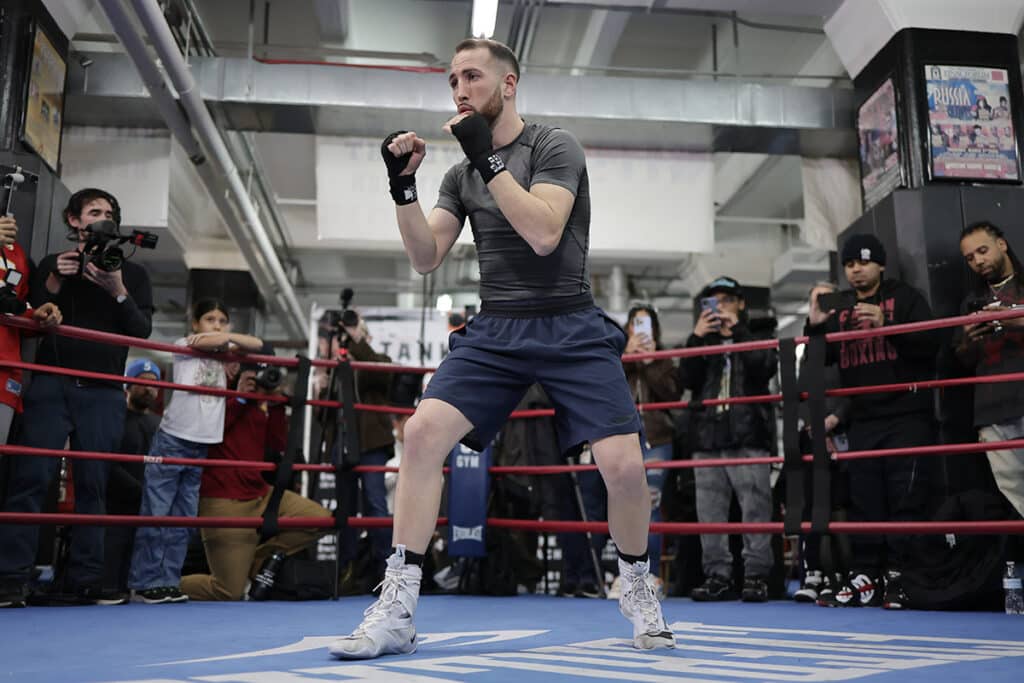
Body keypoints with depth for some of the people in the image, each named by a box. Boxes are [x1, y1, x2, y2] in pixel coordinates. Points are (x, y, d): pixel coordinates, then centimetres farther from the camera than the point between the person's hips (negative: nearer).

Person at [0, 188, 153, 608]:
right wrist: (53, 285, -7)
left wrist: (118, 292, -13)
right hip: (51, 385, 0)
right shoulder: (52, 265, 15)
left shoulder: (132, 274, 13)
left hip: (104, 393, 0)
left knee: (93, 484, -2)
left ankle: (85, 577, 0)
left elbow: (142, 331, 2)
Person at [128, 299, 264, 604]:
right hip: (172, 441, -5)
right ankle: (146, 582, 1)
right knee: (155, 513, -5)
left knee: (183, 518, 6)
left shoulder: (223, 354, 15)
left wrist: (227, 337, -2)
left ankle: (169, 581, 10)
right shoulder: (183, 345, 2)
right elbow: (210, 343, -14)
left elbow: (257, 345, 5)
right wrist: (222, 340, 4)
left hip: (201, 446, 5)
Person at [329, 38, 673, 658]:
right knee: (422, 432, -18)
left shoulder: (555, 146, -2)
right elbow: (426, 258, 8)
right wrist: (404, 186, -4)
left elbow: (543, 234, -18)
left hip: (571, 331, -4)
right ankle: (396, 615, -11)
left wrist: (488, 158, -19)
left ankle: (639, 591, 16)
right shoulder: (461, 174, 14)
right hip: (494, 332, 4)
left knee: (625, 466, -16)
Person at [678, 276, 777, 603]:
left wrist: (737, 330, -8)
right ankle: (717, 575, 8)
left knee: (755, 508, -7)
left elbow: (765, 368, -8)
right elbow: (686, 380, 4)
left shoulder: (757, 337, 14)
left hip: (748, 437, -3)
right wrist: (696, 337, -6)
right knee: (710, 511, 2)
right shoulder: (703, 342, 21)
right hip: (707, 438, 3)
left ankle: (756, 574, -2)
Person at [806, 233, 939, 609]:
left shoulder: (906, 297, 6)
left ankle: (900, 577, -2)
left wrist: (886, 324, -19)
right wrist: (815, 325, 1)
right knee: (863, 502, 3)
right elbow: (822, 359, 18)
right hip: (863, 420, 4)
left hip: (908, 417, -4)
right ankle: (865, 576, 7)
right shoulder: (841, 310, 19)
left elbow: (930, 345, -5)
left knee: (906, 500, -7)